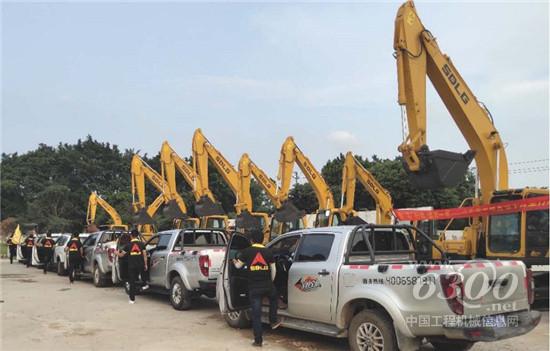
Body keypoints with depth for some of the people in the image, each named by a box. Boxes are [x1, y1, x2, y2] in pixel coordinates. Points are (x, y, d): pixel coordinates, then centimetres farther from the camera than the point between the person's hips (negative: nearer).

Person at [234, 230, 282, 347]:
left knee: (256, 313, 5)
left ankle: (258, 340, 8)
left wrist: (234, 261, 32)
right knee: (273, 298, 35)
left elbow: (238, 266, 10)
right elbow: (273, 269, 8)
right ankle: (273, 321, 36)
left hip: (254, 287, -1)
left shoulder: (246, 251, -1)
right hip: (267, 285, 1)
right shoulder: (268, 251, 4)